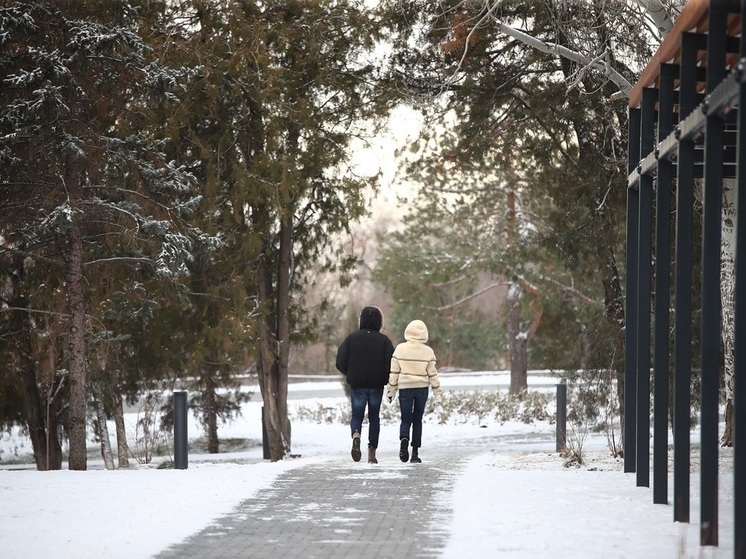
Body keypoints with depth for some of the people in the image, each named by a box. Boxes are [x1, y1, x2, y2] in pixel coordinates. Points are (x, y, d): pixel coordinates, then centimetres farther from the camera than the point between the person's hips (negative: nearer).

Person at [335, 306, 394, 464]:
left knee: (357, 415, 9)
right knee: (374, 417, 12)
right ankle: (372, 453, 10)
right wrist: (386, 379, 7)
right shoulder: (384, 340, -4)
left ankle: (356, 435, -24)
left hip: (357, 384, 0)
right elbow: (391, 363, -11)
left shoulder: (352, 338, -2)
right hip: (377, 385, 0)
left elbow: (340, 362, -5)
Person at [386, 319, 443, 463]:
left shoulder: (400, 349, -4)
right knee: (417, 420, 10)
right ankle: (415, 453, 6)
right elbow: (432, 374, 2)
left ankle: (404, 440, -26)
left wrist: (391, 389, 8)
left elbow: (394, 372, -1)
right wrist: (437, 391, 13)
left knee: (405, 419, 6)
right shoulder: (428, 351, -3)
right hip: (422, 388, 1)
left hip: (405, 388, -1)